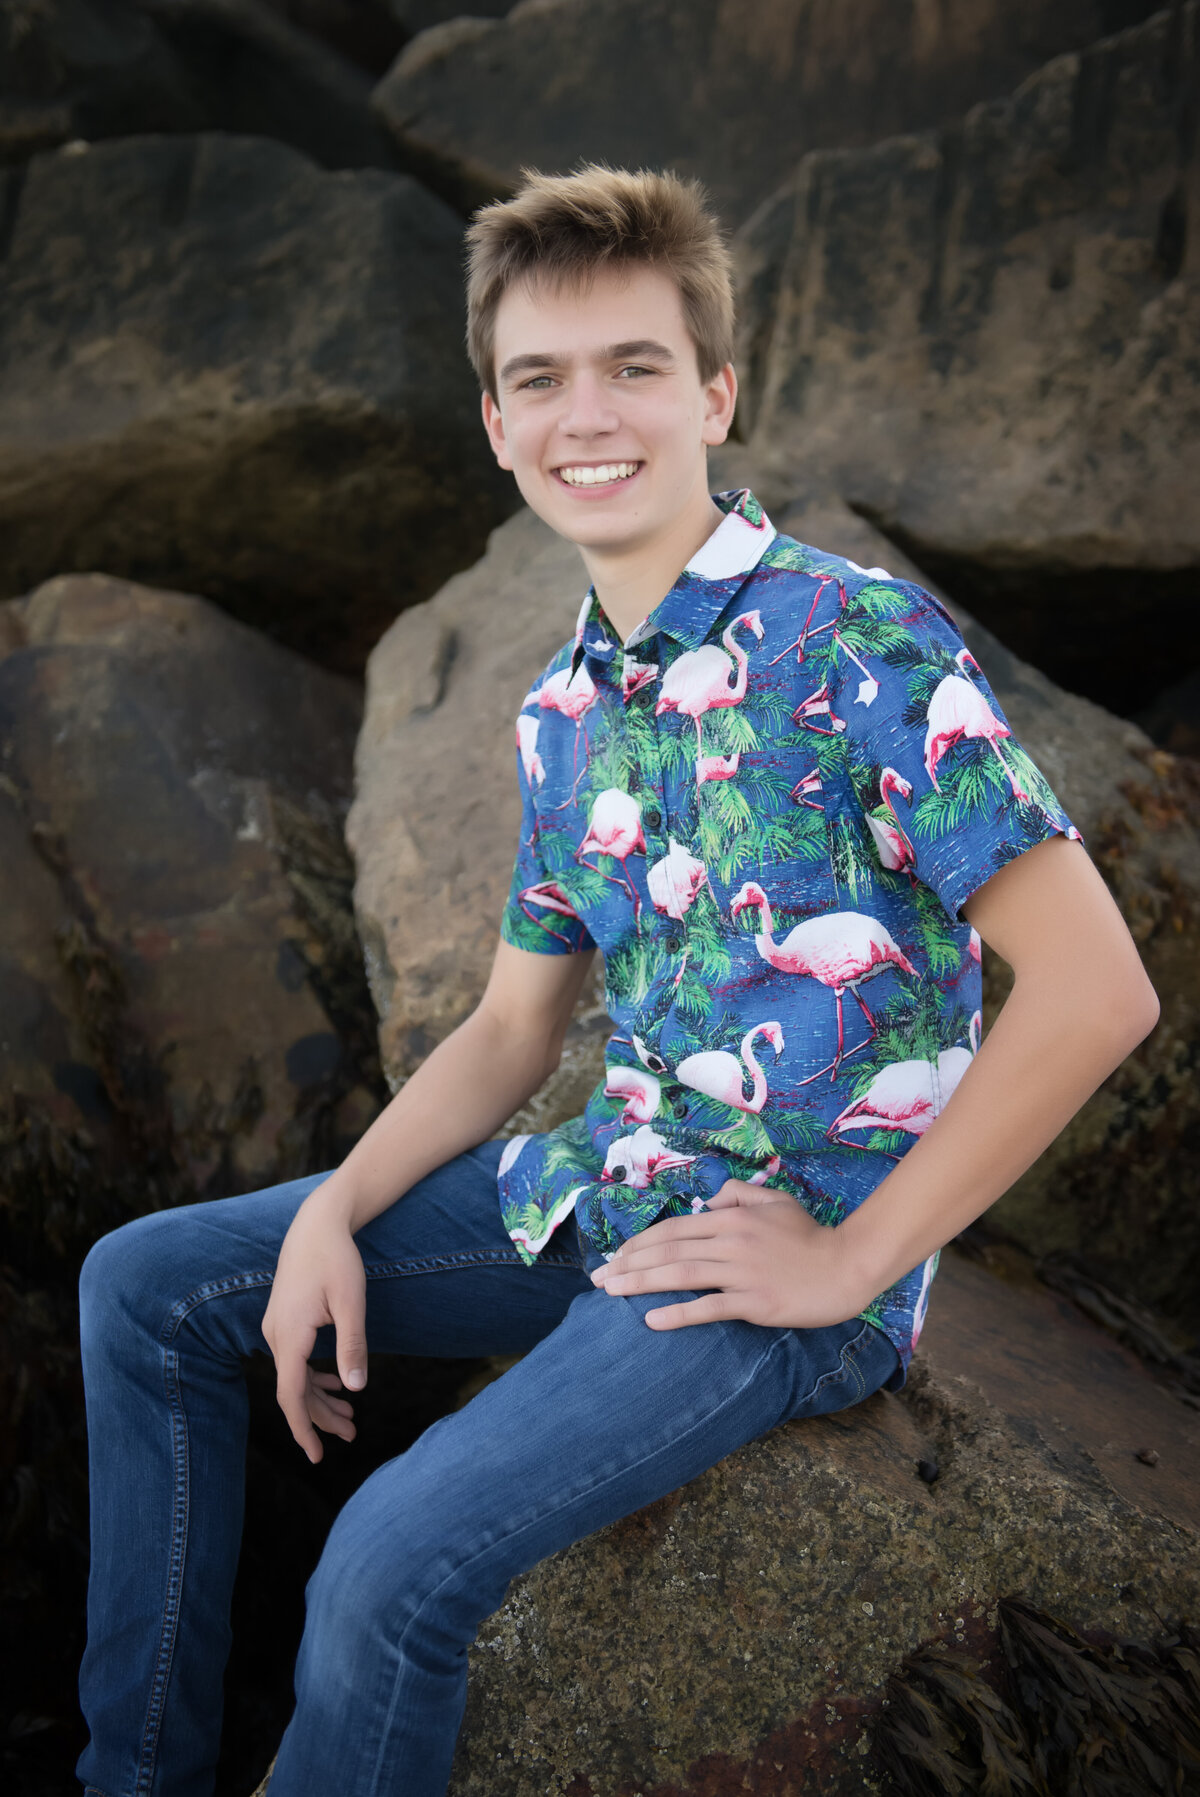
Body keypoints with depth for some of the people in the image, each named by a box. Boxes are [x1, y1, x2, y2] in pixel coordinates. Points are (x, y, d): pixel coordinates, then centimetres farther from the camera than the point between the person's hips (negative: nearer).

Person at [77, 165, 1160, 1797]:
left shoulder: (861, 642, -17)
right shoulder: (562, 711, 8)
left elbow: (1097, 987, -22)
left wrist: (854, 1258, -17)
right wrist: (335, 1215, 0)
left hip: (794, 1244, -8)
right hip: (606, 1184, 8)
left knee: (402, 1555, -29)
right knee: (143, 1286, 8)